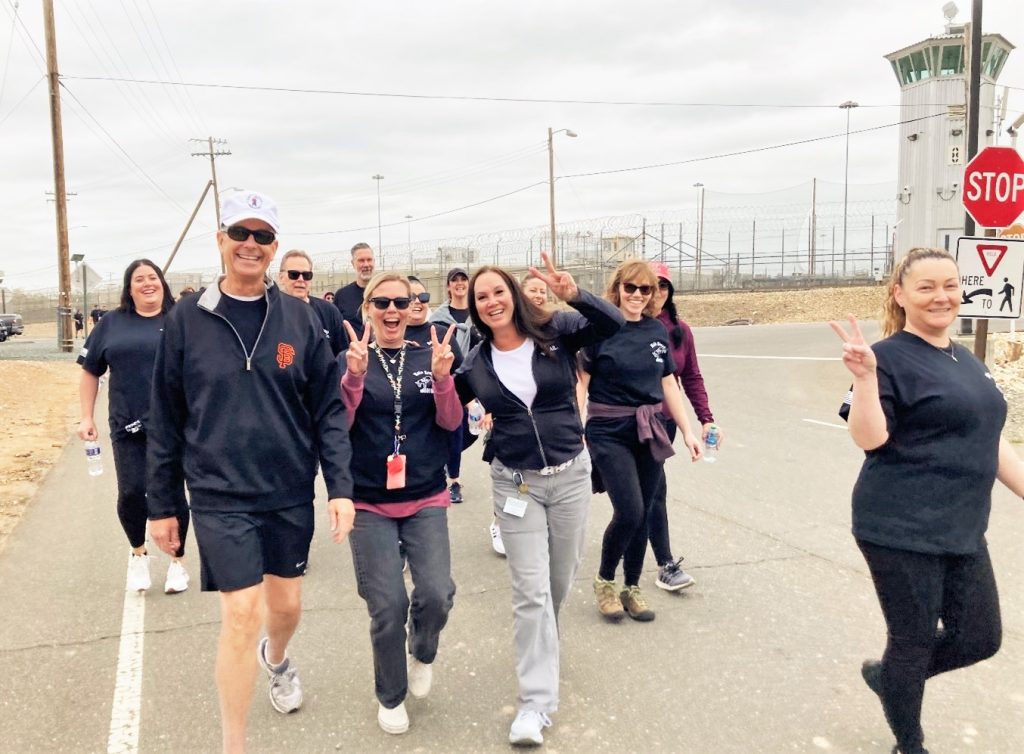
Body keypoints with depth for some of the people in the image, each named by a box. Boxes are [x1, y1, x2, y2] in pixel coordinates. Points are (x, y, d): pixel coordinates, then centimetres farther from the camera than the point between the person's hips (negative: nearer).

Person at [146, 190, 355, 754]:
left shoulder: (298, 318, 0)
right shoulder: (187, 320, -3)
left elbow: (328, 409, 0)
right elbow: (166, 420, 2)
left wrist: (340, 487, -7)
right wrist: (162, 505, 4)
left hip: (290, 492, 2)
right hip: (220, 496, -2)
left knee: (287, 604, 16)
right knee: (241, 615, -5)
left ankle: (276, 658, 52)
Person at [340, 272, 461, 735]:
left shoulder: (428, 357, 3)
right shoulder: (352, 360, -1)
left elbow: (450, 422, -3)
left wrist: (442, 377, -20)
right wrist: (355, 377, -24)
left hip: (426, 499, 1)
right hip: (370, 504, -1)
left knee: (437, 594, -11)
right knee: (387, 607, -3)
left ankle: (422, 652, 25)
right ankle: (390, 697, 24)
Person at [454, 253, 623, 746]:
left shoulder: (557, 333, -6)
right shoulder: (476, 363, -1)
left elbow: (613, 325, -20)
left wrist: (574, 295, -35)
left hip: (570, 473, 1)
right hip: (515, 482, 0)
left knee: (561, 579, 15)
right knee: (531, 589, -4)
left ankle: (540, 645, 45)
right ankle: (537, 700, 3)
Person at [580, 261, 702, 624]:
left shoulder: (657, 331, 6)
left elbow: (669, 385, 12)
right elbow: (581, 384, -8)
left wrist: (687, 431, 10)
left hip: (650, 432, 5)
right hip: (609, 433, -5)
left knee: (643, 514, 8)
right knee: (629, 512, -11)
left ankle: (632, 588, 27)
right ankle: (604, 580, 15)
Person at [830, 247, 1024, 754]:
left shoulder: (966, 362, 13)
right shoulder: (891, 357, -11)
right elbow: (868, 439, -20)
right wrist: (865, 378, -33)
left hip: (962, 531, 8)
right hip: (901, 532, -8)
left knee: (981, 639, 13)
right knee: (915, 641, 6)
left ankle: (886, 675, 38)